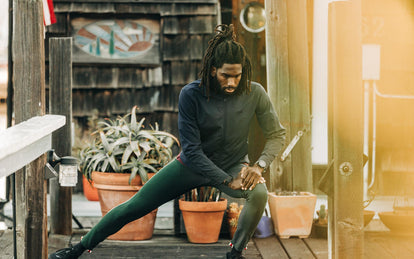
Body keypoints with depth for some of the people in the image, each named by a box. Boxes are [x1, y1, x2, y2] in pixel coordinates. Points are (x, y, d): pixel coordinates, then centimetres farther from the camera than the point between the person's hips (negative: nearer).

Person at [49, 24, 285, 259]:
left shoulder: (254, 94, -19)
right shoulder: (191, 95, -22)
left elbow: (277, 134, -5)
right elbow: (191, 149, -20)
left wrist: (259, 166, -22)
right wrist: (227, 181, -26)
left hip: (233, 165, 0)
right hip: (193, 165, 0)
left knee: (259, 193, -34)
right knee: (134, 206, 2)